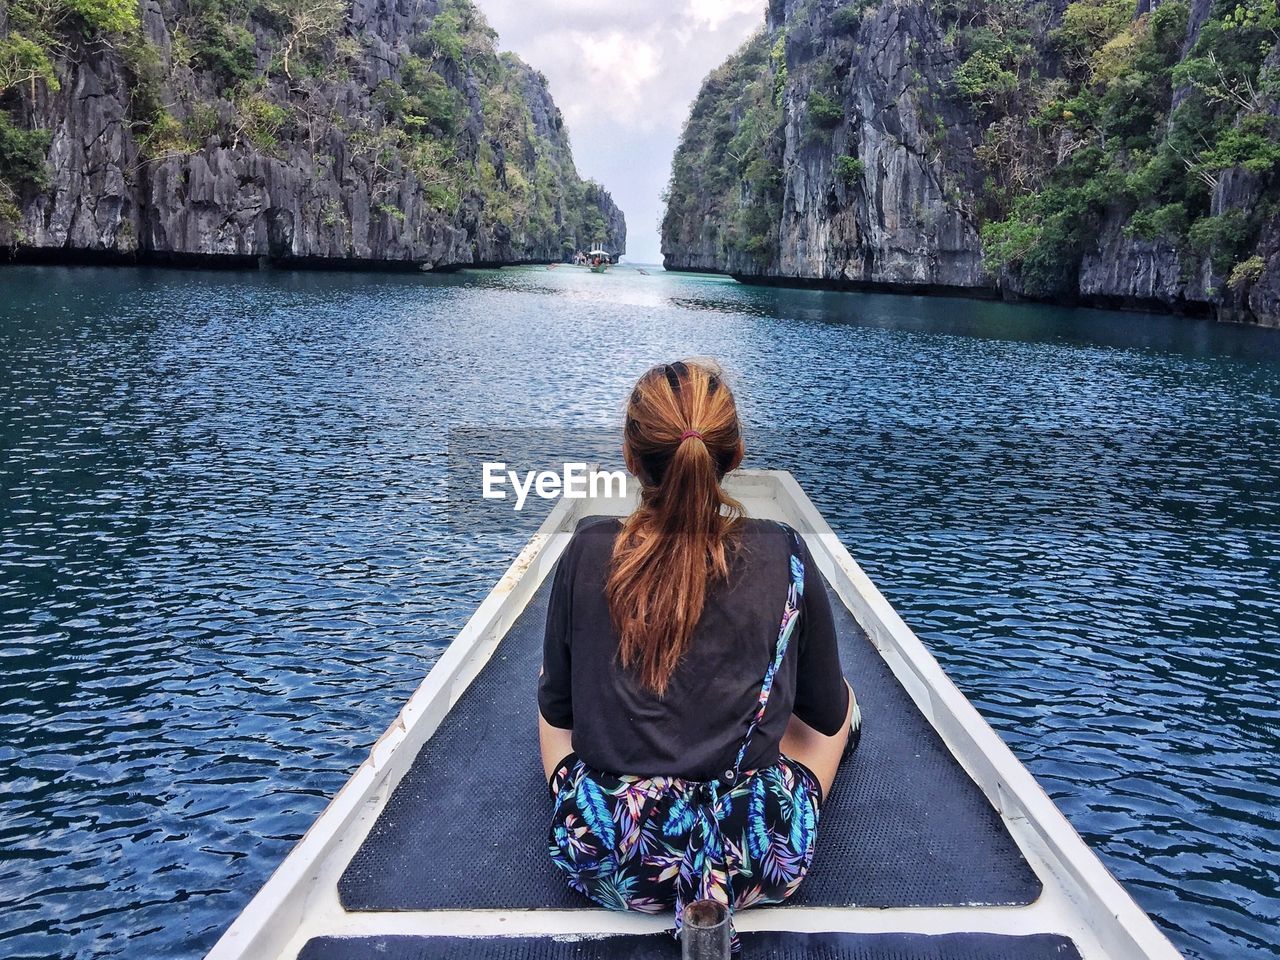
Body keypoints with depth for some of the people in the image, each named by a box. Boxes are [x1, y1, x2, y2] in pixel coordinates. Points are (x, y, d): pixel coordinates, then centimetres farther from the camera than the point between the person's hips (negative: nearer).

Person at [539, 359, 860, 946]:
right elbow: (825, 715, 4)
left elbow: (556, 707, 4)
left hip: (606, 865, 1)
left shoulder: (587, 552, -9)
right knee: (843, 701, 28)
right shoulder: (784, 555, -10)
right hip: (760, 867, -1)